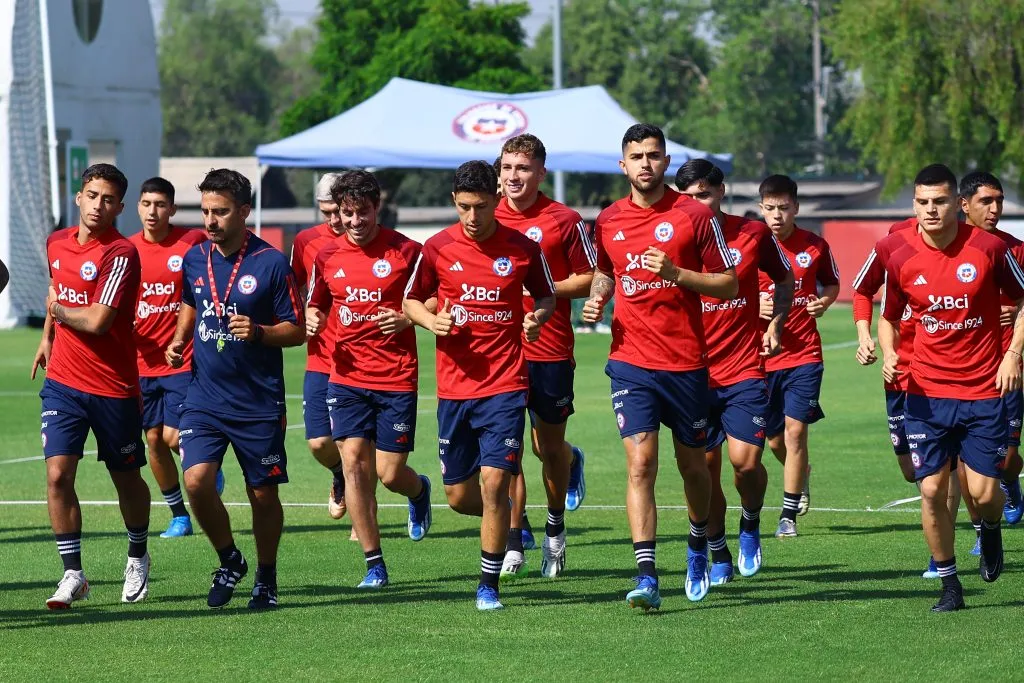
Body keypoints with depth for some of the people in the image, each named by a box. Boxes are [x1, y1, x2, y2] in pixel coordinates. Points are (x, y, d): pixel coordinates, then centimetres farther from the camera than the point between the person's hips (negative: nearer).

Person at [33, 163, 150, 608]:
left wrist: (59, 310, -8)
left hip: (114, 387, -4)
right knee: (57, 474, -10)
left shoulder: (121, 254, -16)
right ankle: (73, 575, -2)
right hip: (63, 381, 4)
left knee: (126, 480, 12)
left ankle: (138, 558, 36)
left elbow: (97, 321, -24)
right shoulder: (57, 244, 5)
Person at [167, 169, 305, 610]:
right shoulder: (194, 259, 4)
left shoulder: (271, 263, -9)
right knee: (196, 480, -14)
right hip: (204, 398, 3)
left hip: (259, 403, -3)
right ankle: (229, 561, 9)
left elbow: (297, 330, -6)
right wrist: (179, 340, 7)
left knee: (263, 494, 6)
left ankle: (266, 577, 27)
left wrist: (258, 332, -23)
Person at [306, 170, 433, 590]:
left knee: (390, 473, -3)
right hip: (347, 377, 3)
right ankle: (374, 564, 1)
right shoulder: (327, 256, 5)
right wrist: (312, 320, -2)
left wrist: (407, 319, -18)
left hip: (396, 378, -3)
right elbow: (317, 304, 20)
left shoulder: (406, 251, -6)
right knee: (353, 461, -8)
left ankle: (419, 491, 36)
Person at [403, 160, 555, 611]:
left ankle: (489, 586, 0)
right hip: (454, 386, 2)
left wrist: (538, 317, -9)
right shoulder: (437, 248, 1)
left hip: (505, 384, -2)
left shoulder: (523, 249, -1)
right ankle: (505, 521, 38)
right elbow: (411, 300, 12)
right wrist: (431, 319, -9)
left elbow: (546, 295, 13)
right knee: (458, 496, 5)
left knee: (494, 480, -12)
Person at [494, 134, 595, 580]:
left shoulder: (564, 221, -3)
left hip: (550, 352, -2)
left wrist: (545, 288, -13)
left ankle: (555, 529, 37)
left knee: (550, 447, 9)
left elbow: (589, 279, 0)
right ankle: (513, 546, -1)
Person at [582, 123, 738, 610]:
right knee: (640, 464, -12)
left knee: (692, 465, 12)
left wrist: (676, 273, -17)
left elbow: (729, 284, -2)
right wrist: (596, 299, 2)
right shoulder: (608, 221, 7)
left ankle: (698, 548, 40)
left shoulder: (694, 216, -3)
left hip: (685, 361, -1)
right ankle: (646, 579, -17)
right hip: (631, 361, 1)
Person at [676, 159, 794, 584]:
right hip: (694, 372, 1)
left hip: (744, 370, -1)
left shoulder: (753, 234, 0)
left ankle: (751, 525, 18)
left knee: (746, 461, -12)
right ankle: (718, 554, 19)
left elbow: (784, 280, 17)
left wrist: (776, 325, 4)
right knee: (705, 468, 2)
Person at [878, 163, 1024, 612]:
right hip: (927, 393, 2)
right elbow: (888, 317, 13)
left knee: (984, 493, -6)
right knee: (932, 491, -4)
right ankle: (949, 584, 12)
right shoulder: (900, 257, -2)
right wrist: (889, 355, -6)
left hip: (984, 390, -2)